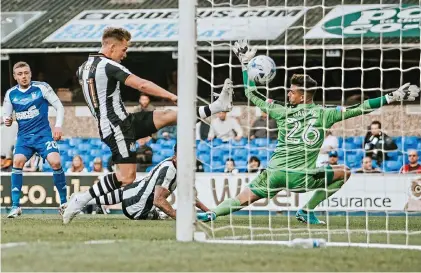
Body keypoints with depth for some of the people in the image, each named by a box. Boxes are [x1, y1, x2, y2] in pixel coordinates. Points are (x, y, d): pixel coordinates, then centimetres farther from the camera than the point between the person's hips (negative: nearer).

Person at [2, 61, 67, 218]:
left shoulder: (42, 88, -5)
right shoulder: (11, 94, 3)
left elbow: (59, 107, 0)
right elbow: (6, 115, 14)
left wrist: (58, 126, -13)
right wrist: (7, 121, -10)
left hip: (43, 134, -2)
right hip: (24, 136, 2)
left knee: (55, 162, -21)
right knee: (17, 161, -21)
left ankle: (64, 202, -3)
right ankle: (15, 206, -15)